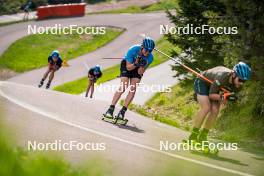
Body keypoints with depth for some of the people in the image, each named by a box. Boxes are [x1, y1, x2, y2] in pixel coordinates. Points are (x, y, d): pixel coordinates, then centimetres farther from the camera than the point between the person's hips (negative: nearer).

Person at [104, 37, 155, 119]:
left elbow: (140, 73, -20)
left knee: (133, 89, -14)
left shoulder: (150, 57, -26)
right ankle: (110, 109, -16)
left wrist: (142, 66, -40)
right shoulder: (133, 50, -33)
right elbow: (128, 67, -25)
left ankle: (122, 111, -9)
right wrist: (136, 64, -43)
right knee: (123, 87, -19)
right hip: (127, 64, -3)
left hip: (138, 69, 3)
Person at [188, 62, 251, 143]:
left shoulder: (237, 84, -23)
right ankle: (193, 136, -16)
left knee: (215, 111, -10)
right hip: (202, 82, -6)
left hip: (212, 85, 6)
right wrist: (223, 96, -47)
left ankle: (202, 136, 2)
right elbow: (211, 95, -31)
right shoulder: (222, 76, -41)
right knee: (206, 108, -23)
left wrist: (229, 97, -26)